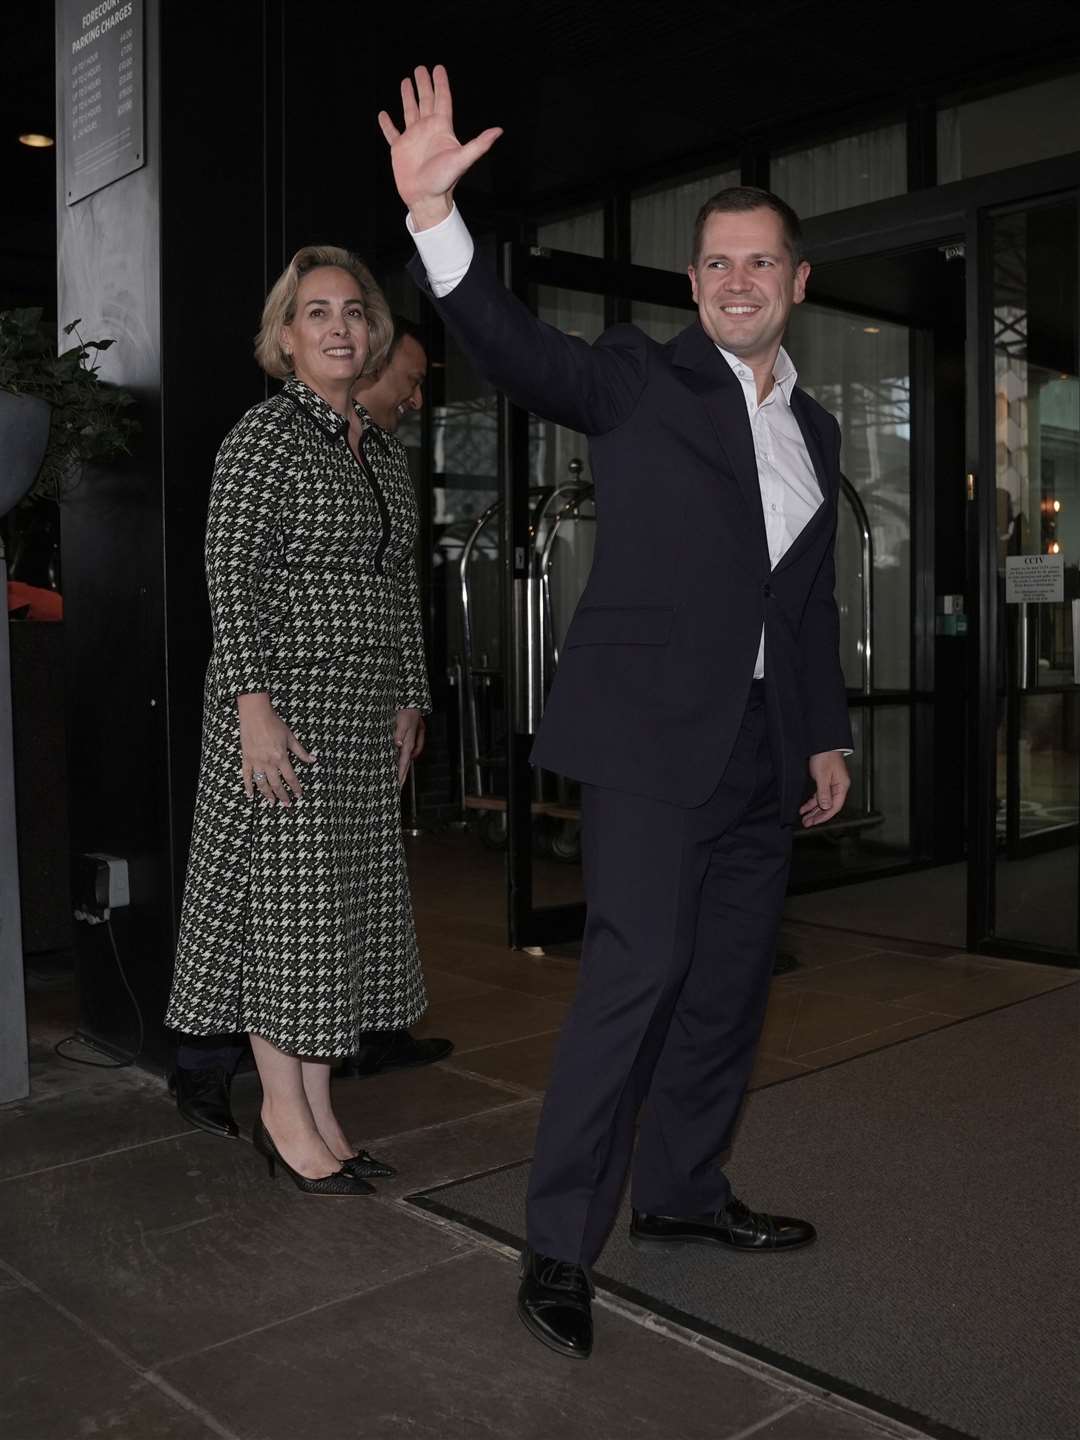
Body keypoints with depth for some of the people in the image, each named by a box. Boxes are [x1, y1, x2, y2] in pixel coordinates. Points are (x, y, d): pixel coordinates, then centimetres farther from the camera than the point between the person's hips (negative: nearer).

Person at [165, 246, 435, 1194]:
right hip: (285, 699, -7)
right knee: (284, 896, -1)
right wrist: (255, 701, -20)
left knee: (346, 900, 9)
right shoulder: (266, 433, -5)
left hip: (365, 710, 7)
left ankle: (319, 1110, 20)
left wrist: (409, 700, 15)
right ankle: (284, 1111, 12)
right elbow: (233, 575, -12)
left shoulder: (382, 453, 16)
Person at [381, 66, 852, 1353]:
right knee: (638, 969, -12)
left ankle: (681, 1189, 29)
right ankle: (558, 1248, -1)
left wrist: (828, 734, 16)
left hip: (761, 748, 7)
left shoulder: (813, 430, 17)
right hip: (650, 730, -6)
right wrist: (434, 214, -30)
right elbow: (515, 347, -16)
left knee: (729, 980, 11)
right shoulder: (640, 380, 1)